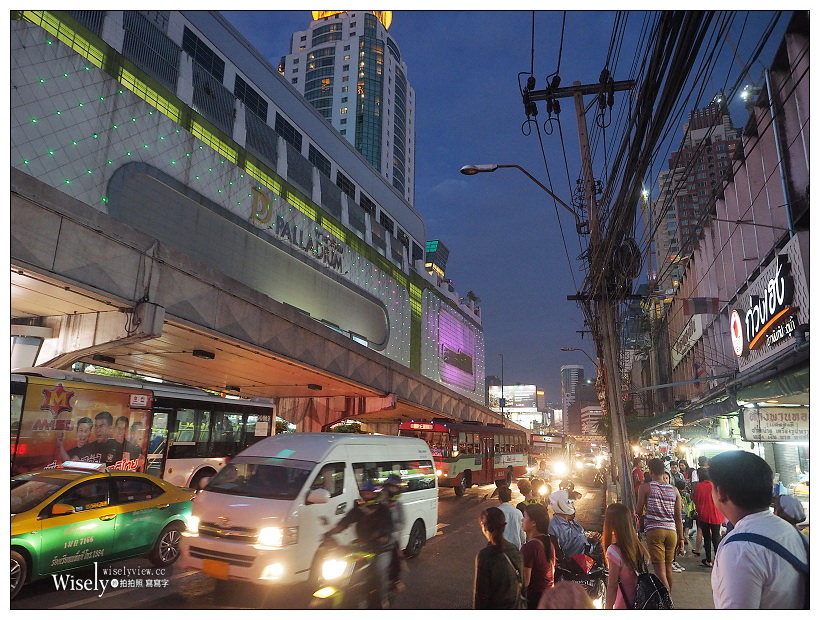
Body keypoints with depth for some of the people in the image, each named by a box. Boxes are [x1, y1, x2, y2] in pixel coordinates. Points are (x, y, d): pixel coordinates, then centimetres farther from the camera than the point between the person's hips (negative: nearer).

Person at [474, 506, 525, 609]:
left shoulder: (484, 556, -23)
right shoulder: (514, 550, -4)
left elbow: (480, 592, -17)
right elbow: (519, 582, 6)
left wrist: (478, 607, -5)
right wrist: (516, 603, 17)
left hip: (493, 606, -6)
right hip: (514, 606, 6)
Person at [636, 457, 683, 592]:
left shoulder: (645, 488, -2)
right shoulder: (674, 490, 9)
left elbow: (638, 512, 2)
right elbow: (678, 517, 10)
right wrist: (681, 538, 16)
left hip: (654, 530, -4)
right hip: (671, 531, 5)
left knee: (660, 570, -6)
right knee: (668, 567, 17)